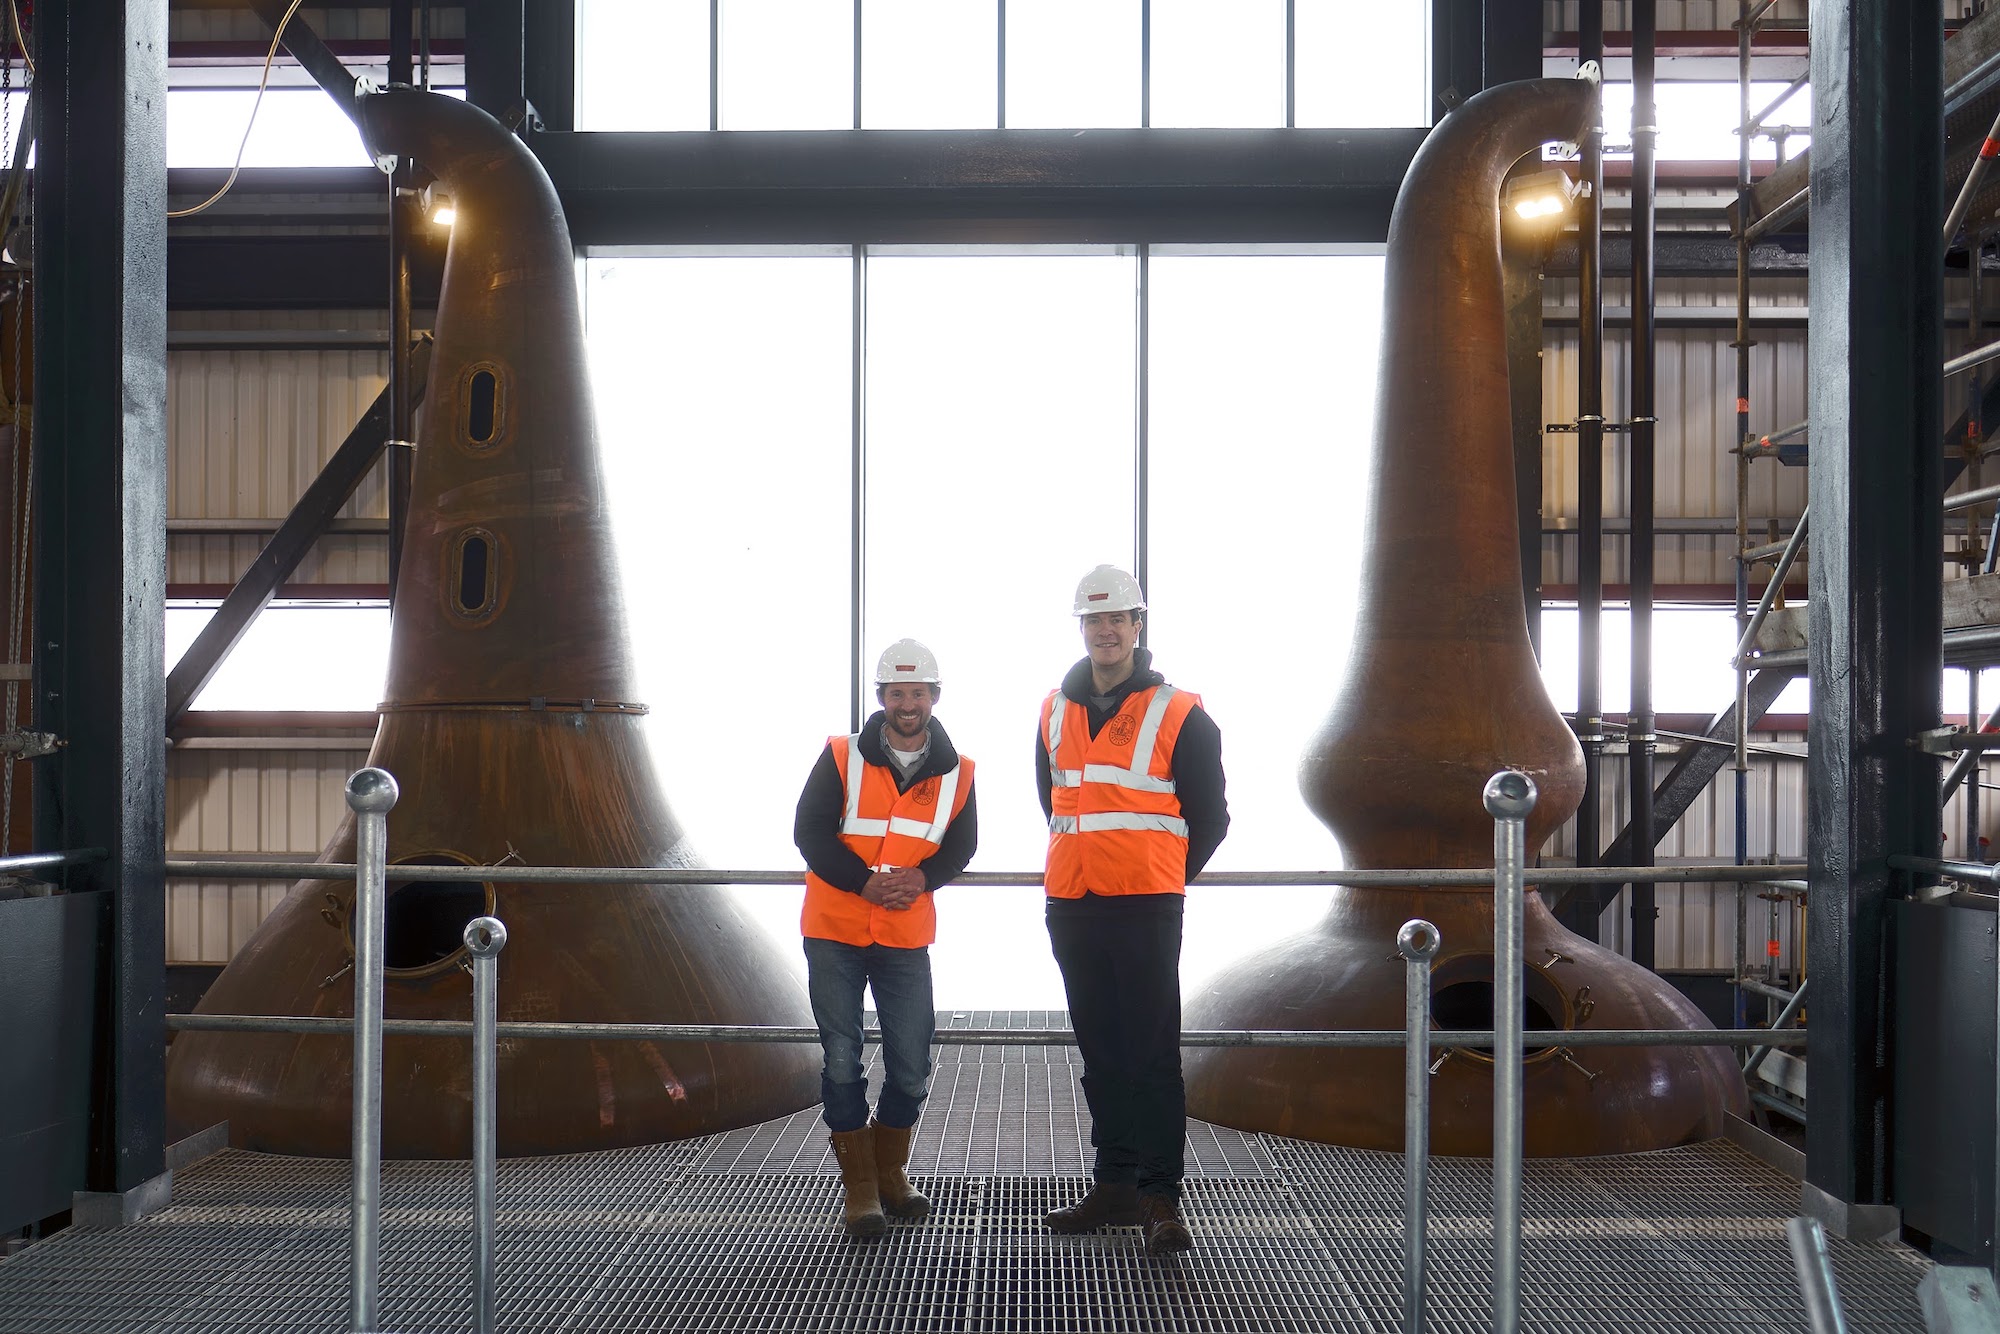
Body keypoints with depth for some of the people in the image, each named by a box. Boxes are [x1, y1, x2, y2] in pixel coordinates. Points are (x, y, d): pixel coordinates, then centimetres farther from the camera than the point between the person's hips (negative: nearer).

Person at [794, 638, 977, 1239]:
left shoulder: (955, 772, 3)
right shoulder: (841, 757, -5)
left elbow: (961, 846, 6)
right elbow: (809, 833, -8)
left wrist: (923, 878, -15)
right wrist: (866, 881, -20)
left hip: (907, 939, 2)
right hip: (834, 933, -2)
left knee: (912, 1065, 4)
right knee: (842, 1060, 0)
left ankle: (890, 1172, 26)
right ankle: (860, 1188, 12)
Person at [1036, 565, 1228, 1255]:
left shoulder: (1179, 714, -4)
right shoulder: (1055, 710, 11)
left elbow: (1210, 817, 2)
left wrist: (1161, 878, 7)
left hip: (1146, 908, -5)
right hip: (1071, 907, 6)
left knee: (1154, 1055, -4)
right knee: (1101, 1054, 12)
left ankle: (1161, 1197, 1)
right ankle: (1115, 1185, 22)